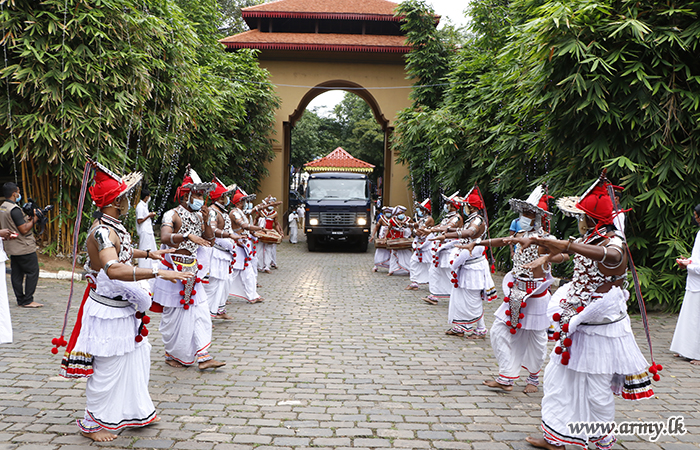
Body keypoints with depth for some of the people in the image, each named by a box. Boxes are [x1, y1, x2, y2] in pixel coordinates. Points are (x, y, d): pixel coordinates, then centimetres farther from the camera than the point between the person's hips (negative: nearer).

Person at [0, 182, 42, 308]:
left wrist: (27, 219, 11)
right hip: (24, 248, -10)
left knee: (16, 273, 11)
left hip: (12, 248, 10)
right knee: (32, 272, -3)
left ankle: (20, 299, 17)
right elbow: (23, 230, -21)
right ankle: (27, 301, -2)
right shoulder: (14, 209, -19)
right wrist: (33, 220, -9)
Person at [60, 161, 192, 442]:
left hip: (124, 307, 10)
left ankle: (137, 413, 36)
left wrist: (148, 253, 19)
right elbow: (114, 269, -44)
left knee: (135, 358, 20)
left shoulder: (112, 227, 6)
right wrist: (158, 273, -46)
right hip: (108, 311, -10)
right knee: (107, 368, 5)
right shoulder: (102, 231, -26)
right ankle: (91, 424, 23)